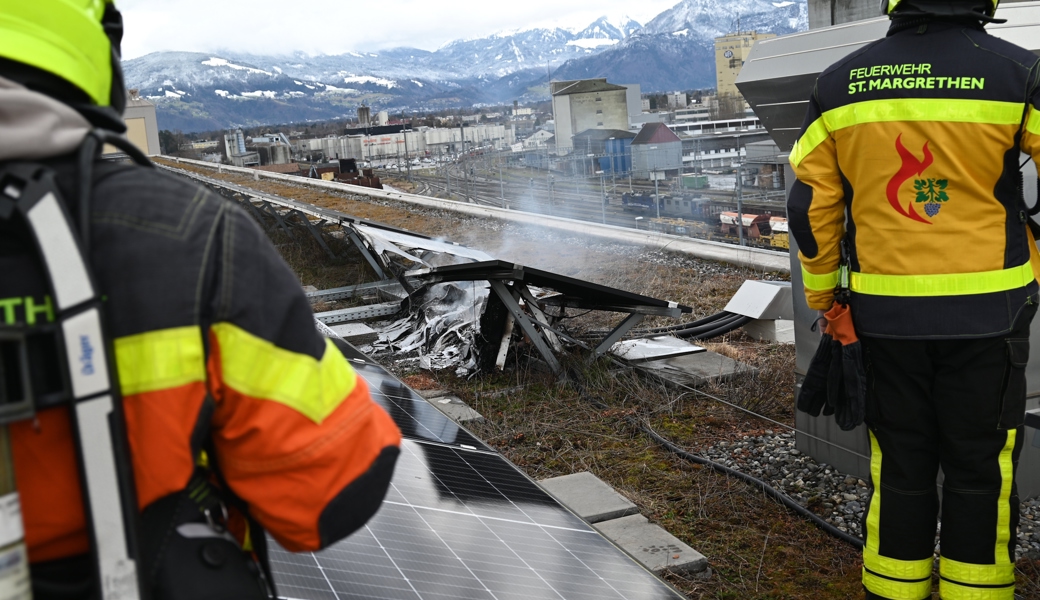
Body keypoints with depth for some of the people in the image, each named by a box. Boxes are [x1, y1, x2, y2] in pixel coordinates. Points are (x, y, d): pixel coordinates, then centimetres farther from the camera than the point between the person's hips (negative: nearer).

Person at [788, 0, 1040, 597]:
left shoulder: (840, 82, 1)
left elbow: (811, 202, 3)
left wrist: (820, 290, 14)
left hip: (885, 310, 3)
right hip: (986, 309, -2)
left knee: (899, 463, 14)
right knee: (981, 467, 11)